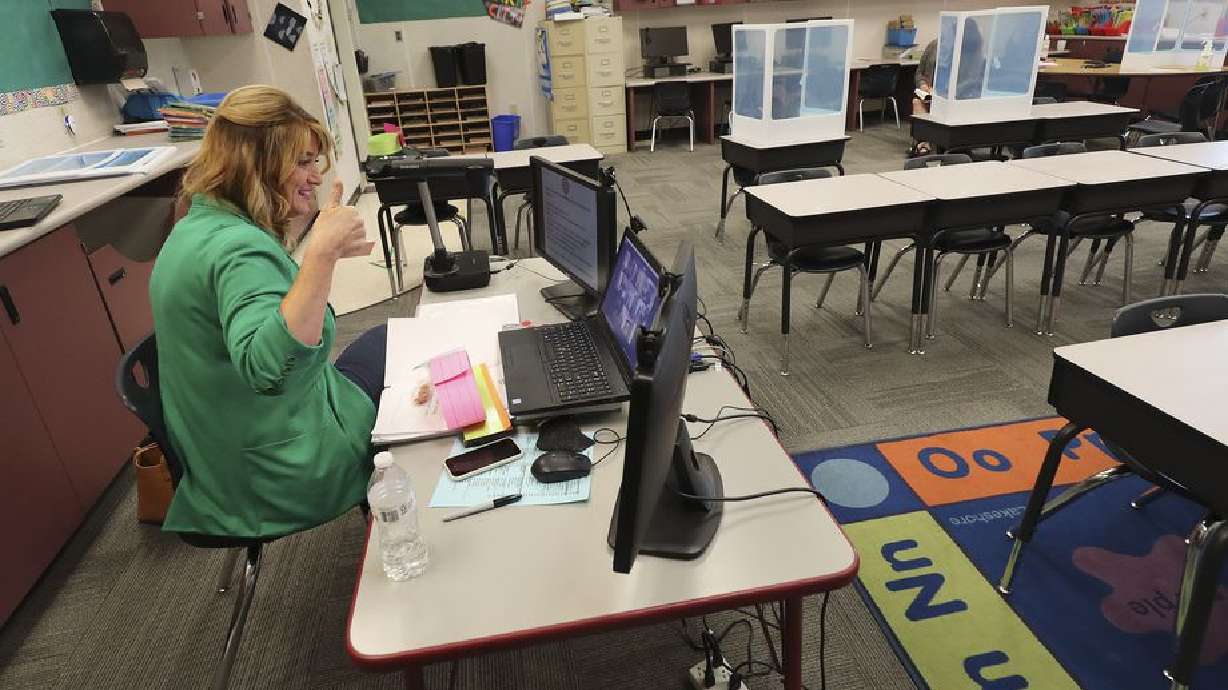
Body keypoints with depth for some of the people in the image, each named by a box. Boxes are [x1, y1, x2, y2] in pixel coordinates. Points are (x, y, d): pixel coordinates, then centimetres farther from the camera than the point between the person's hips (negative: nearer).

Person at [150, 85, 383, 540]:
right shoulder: (239, 248, -30)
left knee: (385, 341, 24)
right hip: (287, 473, -9)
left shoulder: (198, 225, 3)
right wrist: (321, 254, -52)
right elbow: (268, 368, -47)